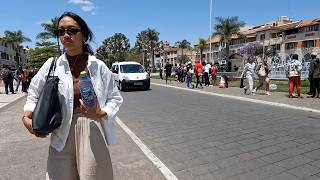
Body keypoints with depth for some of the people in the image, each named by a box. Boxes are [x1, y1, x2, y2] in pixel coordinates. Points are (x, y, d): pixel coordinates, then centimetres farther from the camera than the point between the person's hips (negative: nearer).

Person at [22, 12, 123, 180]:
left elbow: (115, 98, 4)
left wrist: (101, 113, -13)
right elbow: (34, 93, 16)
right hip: (61, 132, 2)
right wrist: (27, 117, 1)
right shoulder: (52, 65, 2)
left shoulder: (98, 66, -2)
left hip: (92, 130, -1)